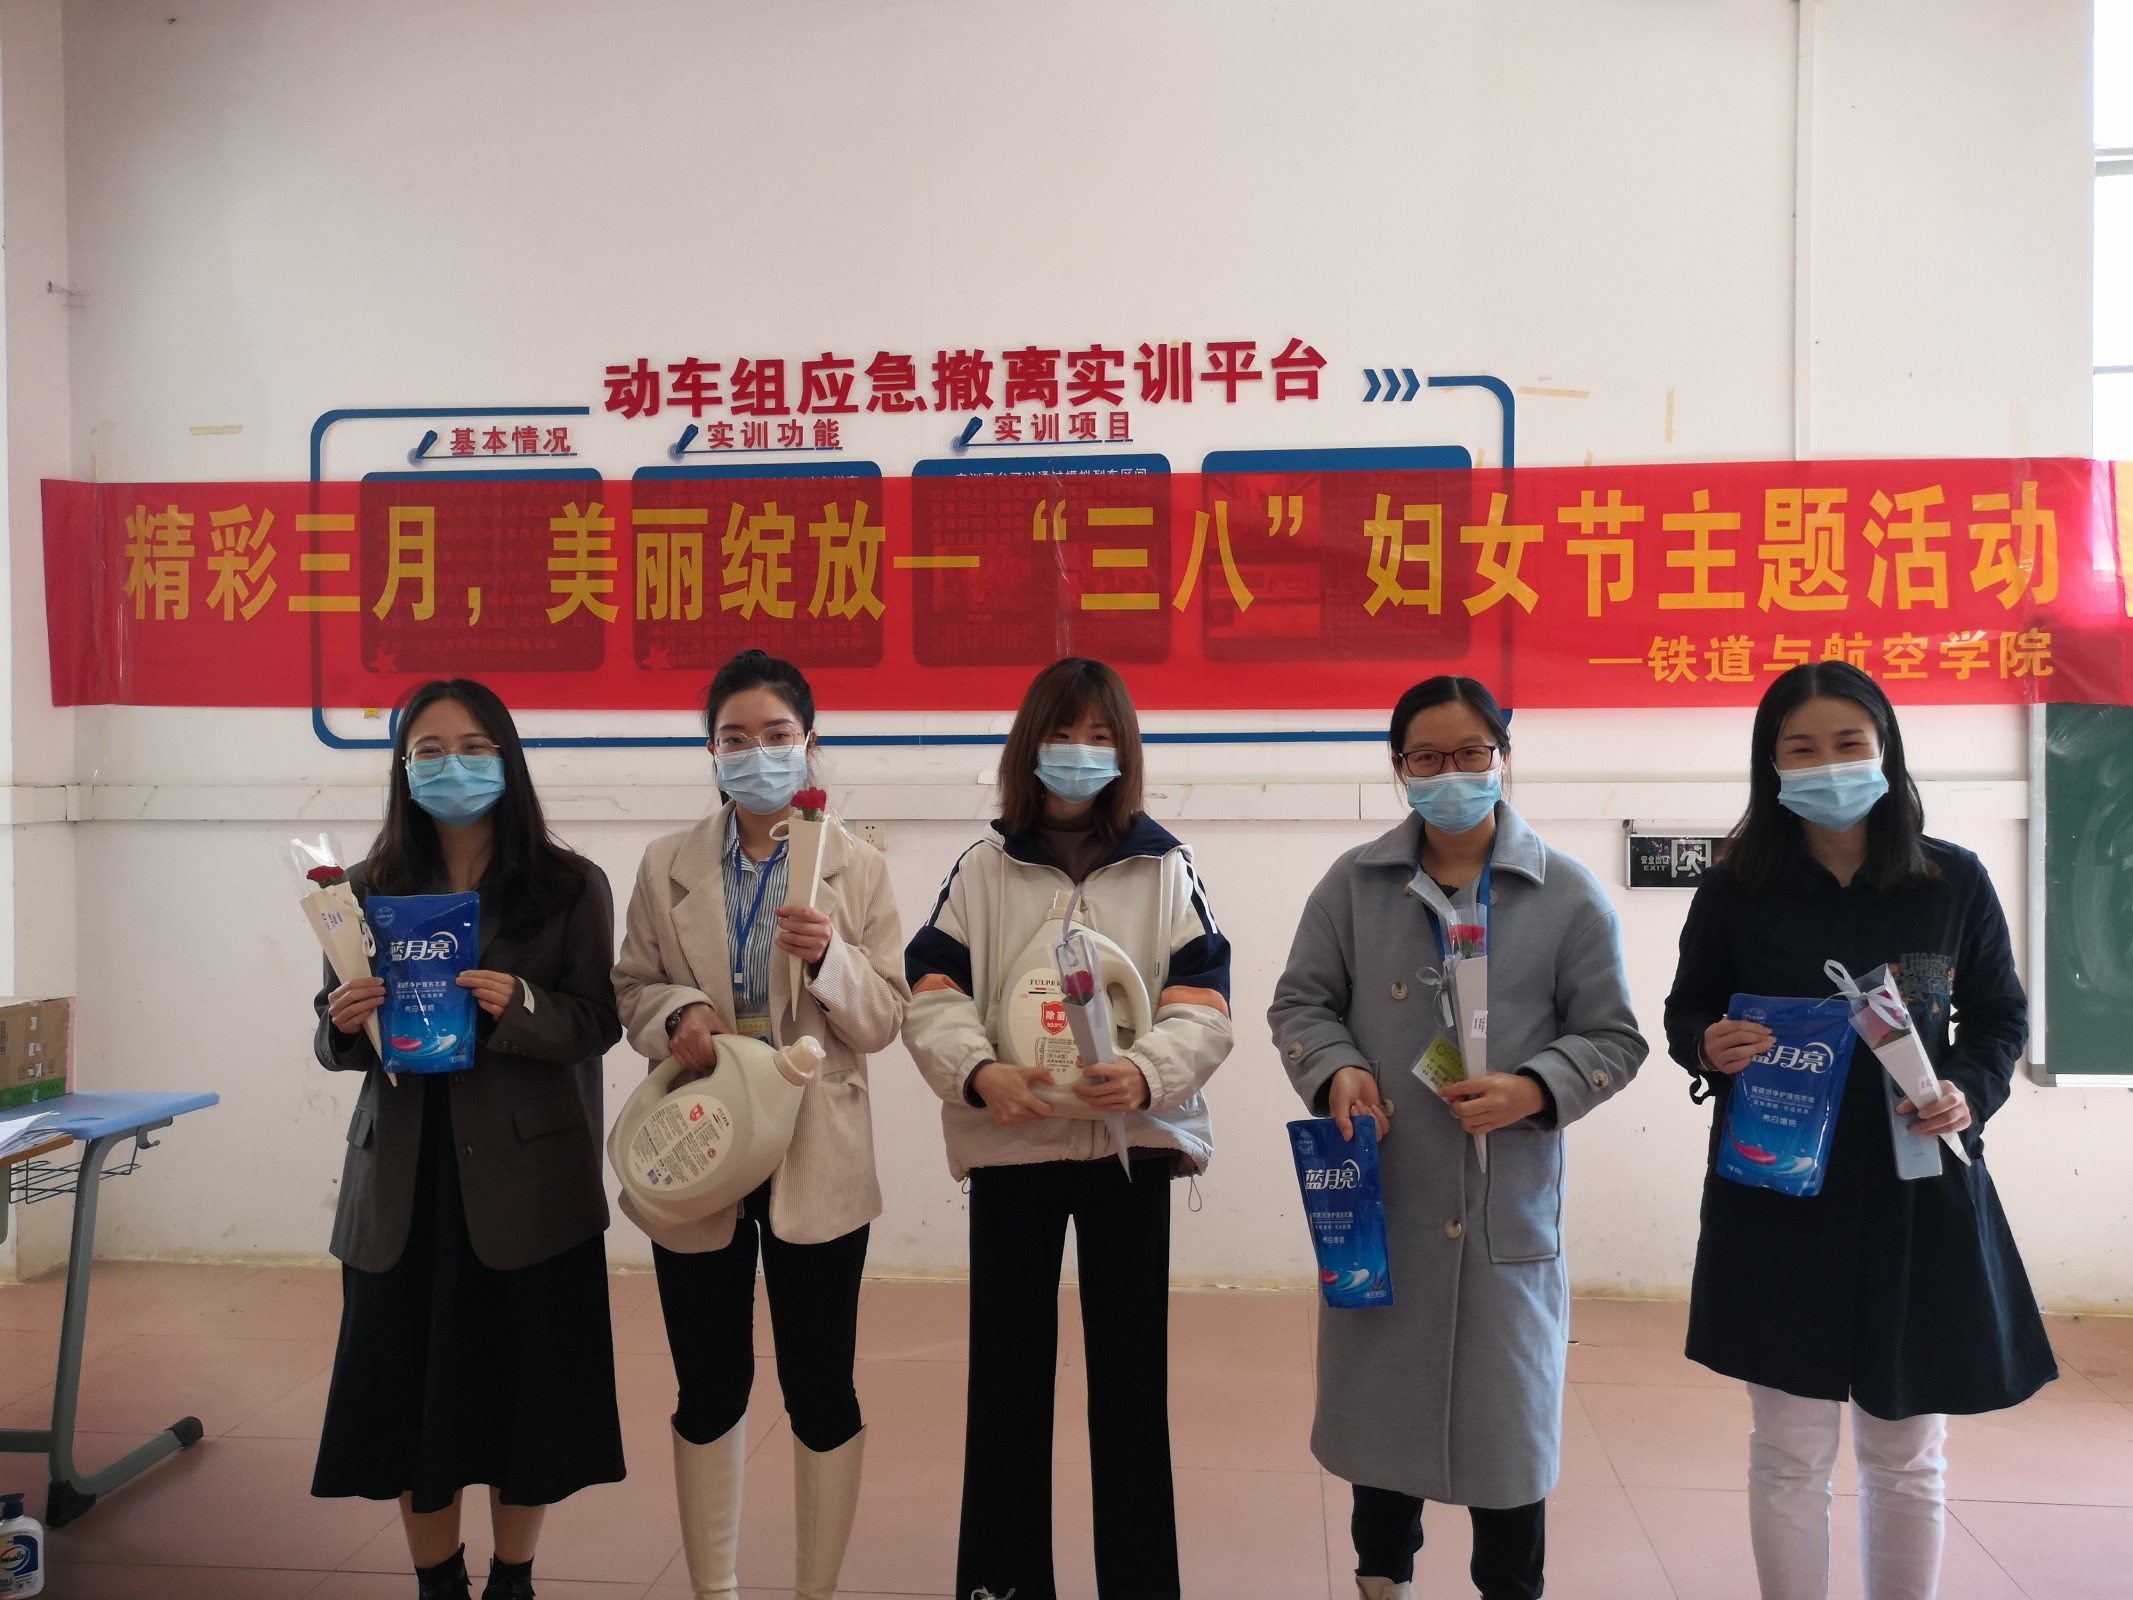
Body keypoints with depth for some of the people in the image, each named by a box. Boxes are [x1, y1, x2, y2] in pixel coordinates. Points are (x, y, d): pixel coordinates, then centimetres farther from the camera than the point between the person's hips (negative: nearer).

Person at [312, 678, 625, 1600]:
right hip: (403, 1175, 3)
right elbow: (334, 1040, 8)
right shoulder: (370, 889, 7)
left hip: (527, 1177, -2)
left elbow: (597, 1023, -7)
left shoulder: (570, 887, -2)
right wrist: (345, 1024, -14)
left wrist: (521, 1006, -25)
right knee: (409, 1384, 8)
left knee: (524, 1383, 5)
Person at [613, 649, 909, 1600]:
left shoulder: (857, 869, -2)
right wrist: (675, 1016, -15)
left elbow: (885, 1020, -4)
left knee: (820, 1389, 8)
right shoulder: (667, 867, 2)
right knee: (708, 1388, 13)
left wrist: (829, 959, -23)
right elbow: (631, 989, 6)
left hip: (815, 1163, -1)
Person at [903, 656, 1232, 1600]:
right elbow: (932, 996, -3)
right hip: (1009, 1142, 1)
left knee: (1131, 1369, 8)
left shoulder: (1166, 867, 3)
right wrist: (977, 1074, -23)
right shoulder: (983, 867, 5)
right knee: (1007, 1365, 10)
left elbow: (1203, 1006, -5)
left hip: (1132, 1140, 0)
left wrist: (1148, 1073, -26)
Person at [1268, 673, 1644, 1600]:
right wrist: (1335, 1068, -13)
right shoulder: (1353, 884, 2)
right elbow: (1299, 1002, 6)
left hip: (1510, 1210, -1)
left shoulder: (1569, 895, -2)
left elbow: (1613, 1038, 0)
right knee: (1380, 1402, 15)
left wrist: (1535, 1089, -17)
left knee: (1506, 1415, 11)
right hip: (1381, 1202, 2)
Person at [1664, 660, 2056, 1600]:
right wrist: (1708, 1046, -16)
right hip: (1777, 1197, -1)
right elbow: (1684, 1014, 6)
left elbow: (2000, 1016, 8)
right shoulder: (1734, 890, -4)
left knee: (1908, 1455, 14)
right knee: (1791, 1453, 7)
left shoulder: (1955, 882, -2)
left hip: (1919, 1194, 1)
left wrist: (1972, 1093, -11)